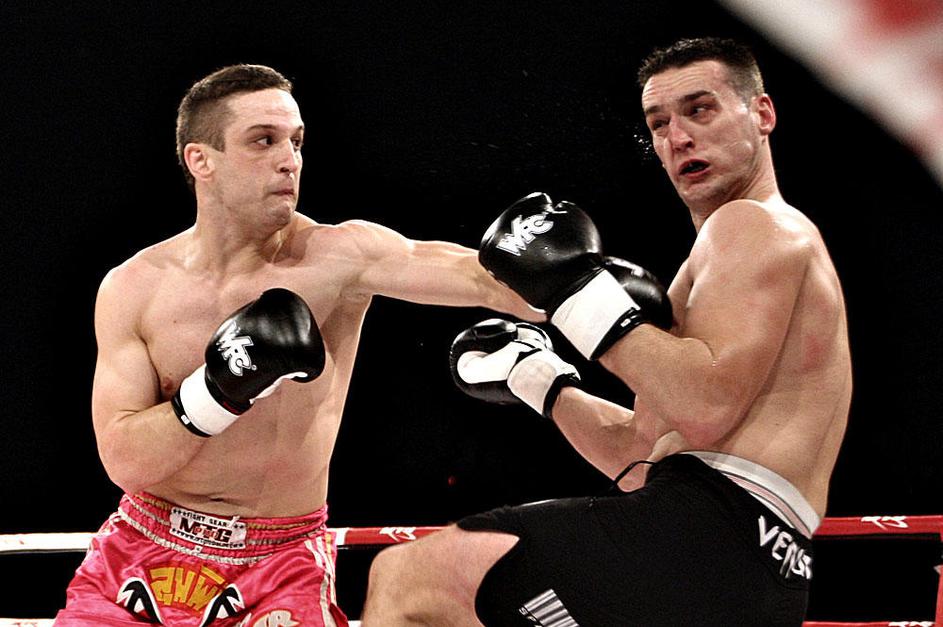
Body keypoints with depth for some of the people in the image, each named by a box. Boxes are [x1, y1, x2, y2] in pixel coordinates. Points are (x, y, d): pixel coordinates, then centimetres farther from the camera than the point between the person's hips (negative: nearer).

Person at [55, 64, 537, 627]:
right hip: (142, 553, 2)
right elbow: (124, 460, -10)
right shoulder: (134, 289, -5)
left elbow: (476, 275, -28)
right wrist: (218, 392, -24)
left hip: (282, 562, -2)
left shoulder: (338, 258, -12)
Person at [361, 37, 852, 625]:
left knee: (405, 578, -15)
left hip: (715, 534, -11)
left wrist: (582, 290, -12)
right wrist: (538, 377, 29)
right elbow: (645, 456, 31)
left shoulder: (753, 225, -1)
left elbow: (706, 410, -19)